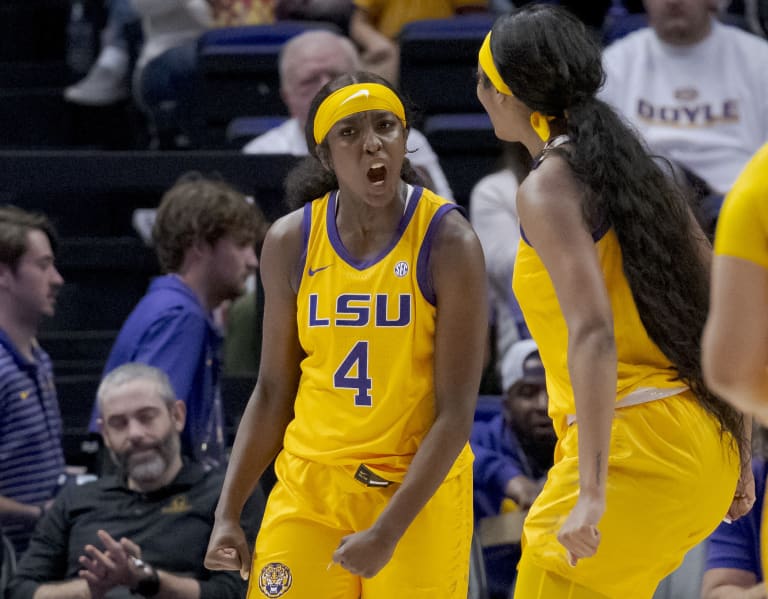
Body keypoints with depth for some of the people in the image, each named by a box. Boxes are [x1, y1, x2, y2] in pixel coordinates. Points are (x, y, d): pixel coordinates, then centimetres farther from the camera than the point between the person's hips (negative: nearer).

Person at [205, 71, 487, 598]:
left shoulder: (448, 242, -12)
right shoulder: (290, 242, 0)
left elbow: (456, 415, -14)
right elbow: (273, 391, 10)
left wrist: (388, 531, -19)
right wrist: (228, 513, 3)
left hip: (420, 488, -3)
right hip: (309, 486, 3)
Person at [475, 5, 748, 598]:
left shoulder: (549, 187, -8)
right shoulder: (637, 170, 16)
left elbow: (593, 333, -20)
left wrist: (591, 492, -24)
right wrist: (737, 458, 21)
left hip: (635, 446, -9)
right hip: (706, 451, 9)